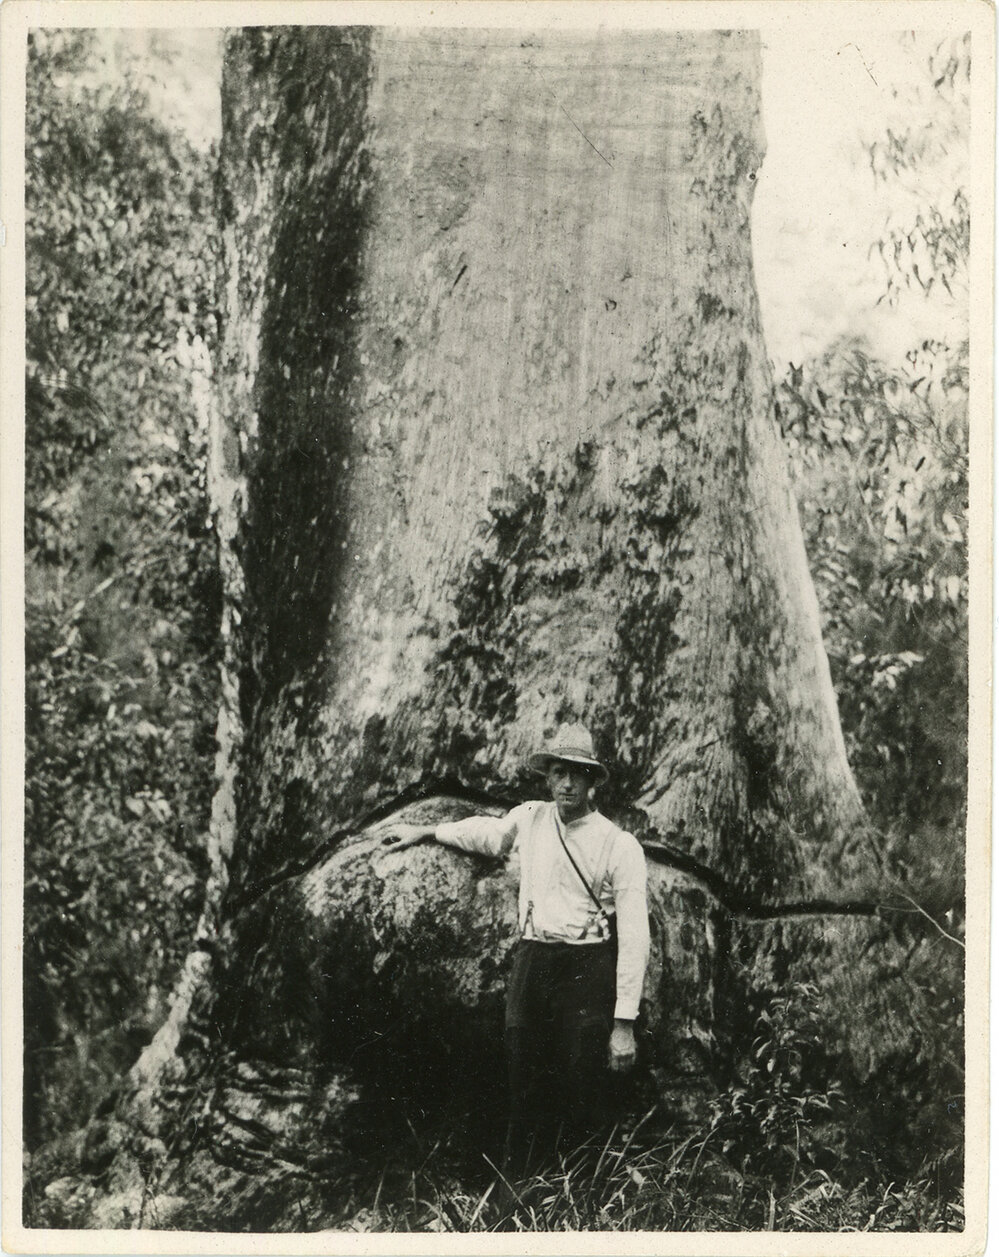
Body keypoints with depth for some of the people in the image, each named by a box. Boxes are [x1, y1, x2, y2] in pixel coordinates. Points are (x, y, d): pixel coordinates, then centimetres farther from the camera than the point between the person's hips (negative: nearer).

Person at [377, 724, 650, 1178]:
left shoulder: (620, 846, -7)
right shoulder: (529, 820, 6)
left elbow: (634, 936, -9)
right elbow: (487, 831, 30)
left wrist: (624, 1023, -12)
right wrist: (425, 831, 37)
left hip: (587, 970, -4)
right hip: (531, 961, 4)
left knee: (584, 1095, -3)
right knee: (524, 1087, 7)